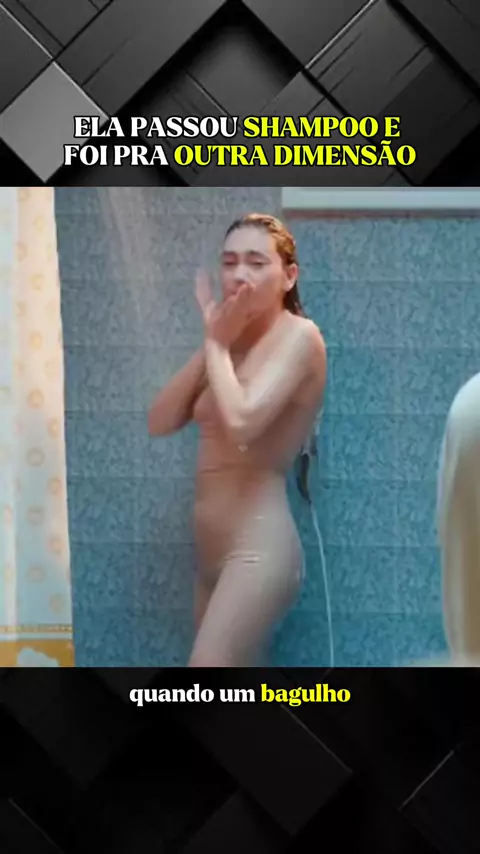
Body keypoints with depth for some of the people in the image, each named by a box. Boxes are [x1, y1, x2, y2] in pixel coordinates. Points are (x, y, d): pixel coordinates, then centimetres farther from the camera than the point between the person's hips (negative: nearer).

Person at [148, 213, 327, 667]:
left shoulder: (299, 336, -9)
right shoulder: (233, 342, 15)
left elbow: (240, 422, -24)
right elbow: (160, 421, 7)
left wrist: (216, 343, -8)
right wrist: (212, 342, -1)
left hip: (258, 548, -9)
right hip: (214, 548, 9)